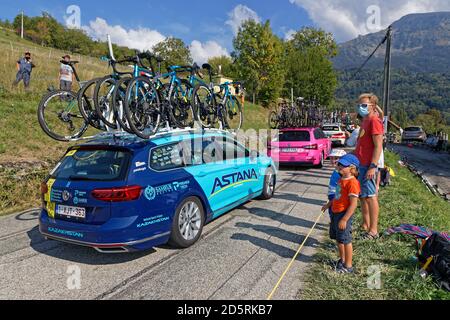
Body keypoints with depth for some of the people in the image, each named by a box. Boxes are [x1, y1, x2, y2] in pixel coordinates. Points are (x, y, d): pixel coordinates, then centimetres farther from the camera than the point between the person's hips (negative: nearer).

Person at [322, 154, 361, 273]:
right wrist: (328, 205, 24)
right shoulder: (341, 179, 8)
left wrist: (344, 219, -24)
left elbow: (353, 204, -23)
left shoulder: (352, 182, -21)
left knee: (345, 240, 3)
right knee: (338, 239, 21)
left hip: (344, 215, -9)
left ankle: (348, 266, 19)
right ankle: (342, 259, 40)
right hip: (335, 213, 9)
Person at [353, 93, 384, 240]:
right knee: (363, 196, 15)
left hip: (368, 166, -10)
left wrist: (373, 166, -23)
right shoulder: (365, 120, 16)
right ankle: (365, 225, 27)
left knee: (370, 197, -4)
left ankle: (373, 231, 4)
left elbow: (378, 146, -19)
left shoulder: (374, 121, -13)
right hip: (360, 164, 10)